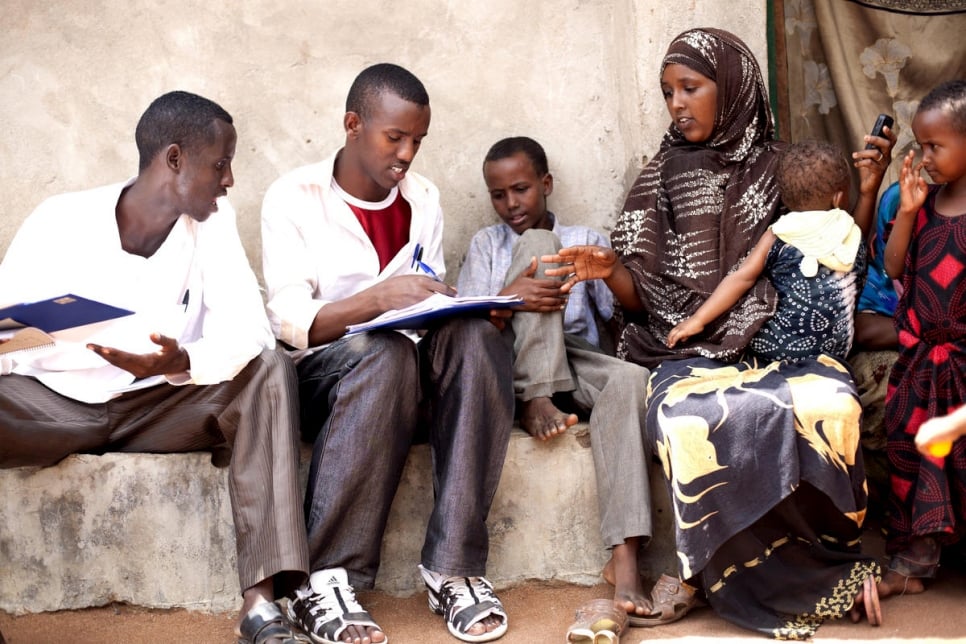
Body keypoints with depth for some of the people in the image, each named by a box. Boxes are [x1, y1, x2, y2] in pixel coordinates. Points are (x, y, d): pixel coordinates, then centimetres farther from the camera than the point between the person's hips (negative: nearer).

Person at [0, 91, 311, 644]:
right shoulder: (60, 222, -7)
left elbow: (249, 333, -12)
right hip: (54, 404, -2)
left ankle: (261, 600, -32)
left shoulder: (214, 220, 0)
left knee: (270, 371, -22)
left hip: (161, 404, 2)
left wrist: (180, 363, -34)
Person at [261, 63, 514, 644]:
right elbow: (290, 322, -11)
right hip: (325, 375, -4)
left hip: (414, 376, 4)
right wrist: (377, 299, -27)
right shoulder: (295, 198, -1)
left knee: (476, 336, -30)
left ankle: (454, 568, -31)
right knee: (385, 354, -39)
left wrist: (447, 305, -13)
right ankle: (329, 582, -34)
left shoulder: (424, 198, 13)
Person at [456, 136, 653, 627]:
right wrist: (508, 300, -16)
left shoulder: (585, 240, 22)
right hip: (513, 369, -1)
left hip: (578, 363, 1)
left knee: (630, 379, -35)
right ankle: (535, 402, -28)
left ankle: (625, 555, -46)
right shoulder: (487, 244, 22)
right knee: (537, 242, -16)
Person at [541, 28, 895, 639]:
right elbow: (644, 299, 7)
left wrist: (867, 194, 0)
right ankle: (824, 574, -20)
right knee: (690, 421, -36)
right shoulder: (663, 178, 12)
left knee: (827, 406, -35)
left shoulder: (783, 169, 11)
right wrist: (610, 271, -14)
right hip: (692, 352, 0)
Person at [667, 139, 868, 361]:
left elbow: (741, 278, -13)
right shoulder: (853, 236, 1)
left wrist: (698, 319, -13)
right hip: (835, 350, 2)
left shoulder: (777, 237, -6)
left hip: (774, 348, -2)